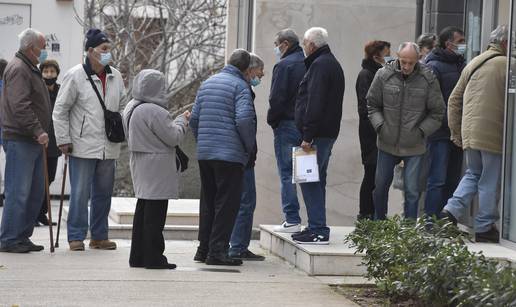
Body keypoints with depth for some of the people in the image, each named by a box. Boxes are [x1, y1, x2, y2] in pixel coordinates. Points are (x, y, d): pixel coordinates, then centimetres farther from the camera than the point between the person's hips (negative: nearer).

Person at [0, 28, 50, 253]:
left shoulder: (30, 69, 21)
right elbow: (19, 106, -23)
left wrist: (40, 132, 18)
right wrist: (38, 131, -25)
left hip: (33, 141, 10)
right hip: (19, 141, -10)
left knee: (35, 192, 11)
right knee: (18, 192, -8)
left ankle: (22, 237, 18)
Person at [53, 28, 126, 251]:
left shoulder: (115, 77, 9)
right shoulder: (75, 76, -6)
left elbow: (123, 107, 22)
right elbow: (60, 110, -3)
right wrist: (63, 140, -7)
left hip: (108, 147, 5)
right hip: (83, 147, -5)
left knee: (103, 193, 11)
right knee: (80, 193, -4)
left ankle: (99, 236, 21)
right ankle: (76, 237, 4)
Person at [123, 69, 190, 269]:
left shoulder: (131, 108, 11)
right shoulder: (154, 111, -20)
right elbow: (173, 137, -15)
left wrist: (176, 121, 14)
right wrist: (182, 120, 3)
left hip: (140, 167, 10)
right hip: (156, 169, -10)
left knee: (142, 211, 15)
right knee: (155, 214, -6)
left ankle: (138, 256, 19)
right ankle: (153, 258, -3)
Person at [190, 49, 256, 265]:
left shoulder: (206, 84, 14)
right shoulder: (240, 86, -8)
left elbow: (194, 119, 14)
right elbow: (244, 120, -19)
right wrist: (250, 146, -5)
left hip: (204, 153, 7)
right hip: (230, 154, -7)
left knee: (208, 201, 14)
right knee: (227, 202, -2)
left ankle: (204, 248, 17)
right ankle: (217, 250, -5)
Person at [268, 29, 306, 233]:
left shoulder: (284, 65, -11)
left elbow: (277, 98, -16)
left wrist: (272, 120, -2)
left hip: (287, 124, -7)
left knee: (286, 174, -3)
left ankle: (292, 220, -5)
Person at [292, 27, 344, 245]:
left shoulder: (319, 65, -13)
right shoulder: (332, 63, 21)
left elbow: (315, 104, -22)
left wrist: (308, 135, -23)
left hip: (317, 134, -10)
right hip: (328, 132, 10)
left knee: (310, 180, -8)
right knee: (317, 180, 15)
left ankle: (318, 230, -10)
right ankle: (318, 228, 19)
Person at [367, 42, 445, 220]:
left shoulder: (428, 79, -7)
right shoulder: (384, 75, -4)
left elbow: (437, 112, 1)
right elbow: (372, 104, 7)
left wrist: (422, 131, -8)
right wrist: (380, 126, -6)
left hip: (414, 146, -2)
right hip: (387, 144, 2)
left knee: (412, 191, -1)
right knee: (380, 186, 14)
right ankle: (378, 224, 32)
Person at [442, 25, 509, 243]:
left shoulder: (472, 64, 13)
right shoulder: (505, 65, -9)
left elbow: (454, 100, 16)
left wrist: (455, 132, 21)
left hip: (469, 133, 6)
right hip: (492, 134, -6)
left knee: (473, 174, 21)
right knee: (490, 182, 3)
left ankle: (452, 210, 4)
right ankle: (485, 228, 8)